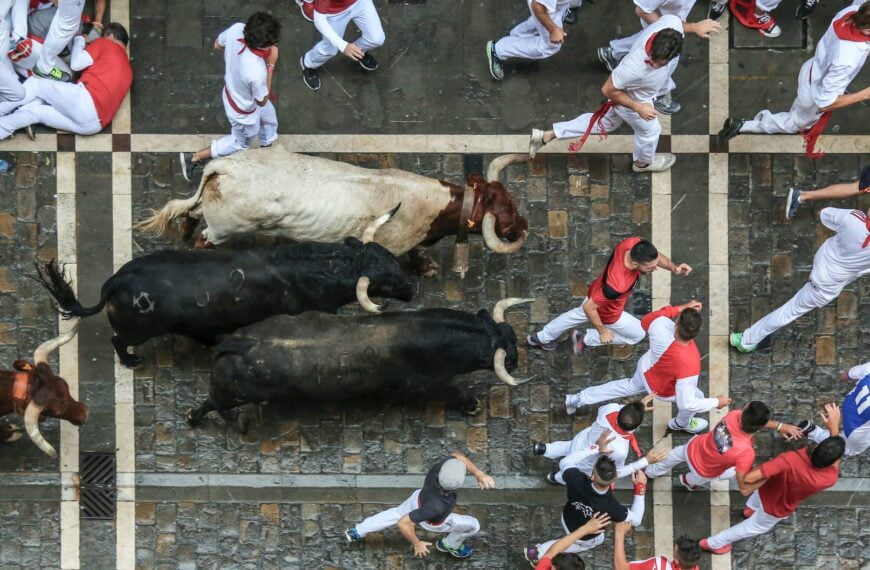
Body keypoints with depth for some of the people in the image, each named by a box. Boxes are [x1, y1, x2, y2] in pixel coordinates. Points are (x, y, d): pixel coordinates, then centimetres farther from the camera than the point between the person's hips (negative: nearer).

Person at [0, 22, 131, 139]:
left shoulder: (105, 43, 13)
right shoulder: (127, 68, 33)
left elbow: (76, 64, 4)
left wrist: (79, 40, 24)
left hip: (87, 101, -7)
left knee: (35, 84, 6)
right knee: (36, 110, 10)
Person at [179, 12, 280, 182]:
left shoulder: (237, 29, -32)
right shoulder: (256, 73, -47)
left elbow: (217, 44, -7)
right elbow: (262, 101, -24)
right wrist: (271, 65, -28)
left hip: (232, 90, 7)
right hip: (243, 110, -7)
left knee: (269, 119, 34)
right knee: (240, 144, 27)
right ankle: (194, 158, 37)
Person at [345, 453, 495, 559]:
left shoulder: (443, 464, -41)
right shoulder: (438, 506, -51)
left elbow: (456, 456, -14)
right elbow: (403, 523, -40)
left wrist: (478, 473, -27)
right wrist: (417, 544, -23)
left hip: (419, 497, 5)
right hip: (432, 521, -5)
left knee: (396, 513, 32)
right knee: (473, 525, 16)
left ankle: (357, 532, 48)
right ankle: (450, 545, 45)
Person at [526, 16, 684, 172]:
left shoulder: (673, 23, -38)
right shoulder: (634, 68, -49)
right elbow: (608, 90, -29)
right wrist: (639, 108, -22)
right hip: (630, 100, -6)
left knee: (605, 122, 29)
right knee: (650, 131, 24)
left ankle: (545, 136, 39)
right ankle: (643, 162, 59)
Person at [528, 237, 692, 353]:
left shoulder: (634, 243, -33)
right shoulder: (618, 285, -50)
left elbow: (656, 256, -9)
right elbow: (589, 307, -35)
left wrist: (674, 268, -27)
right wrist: (603, 331, -21)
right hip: (606, 312, -7)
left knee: (578, 315, 35)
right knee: (638, 334, 19)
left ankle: (541, 338, 59)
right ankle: (585, 340, 29)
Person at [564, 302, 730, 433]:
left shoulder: (661, 327, -40)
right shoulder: (689, 365, -48)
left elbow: (647, 320, -13)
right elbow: (687, 403, -37)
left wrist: (681, 308, -16)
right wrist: (716, 402, -22)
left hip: (645, 368, 4)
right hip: (661, 389, -4)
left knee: (631, 386, 36)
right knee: (697, 396, 24)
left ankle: (576, 399, 46)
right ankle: (681, 424, 55)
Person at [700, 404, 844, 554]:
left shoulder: (790, 460, -44)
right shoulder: (829, 478, -40)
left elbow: (749, 477, -44)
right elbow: (835, 460, -15)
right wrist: (834, 426, -13)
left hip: (765, 491, 0)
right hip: (777, 507, 0)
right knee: (757, 526, 30)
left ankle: (751, 508, 72)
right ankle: (713, 543, 47)